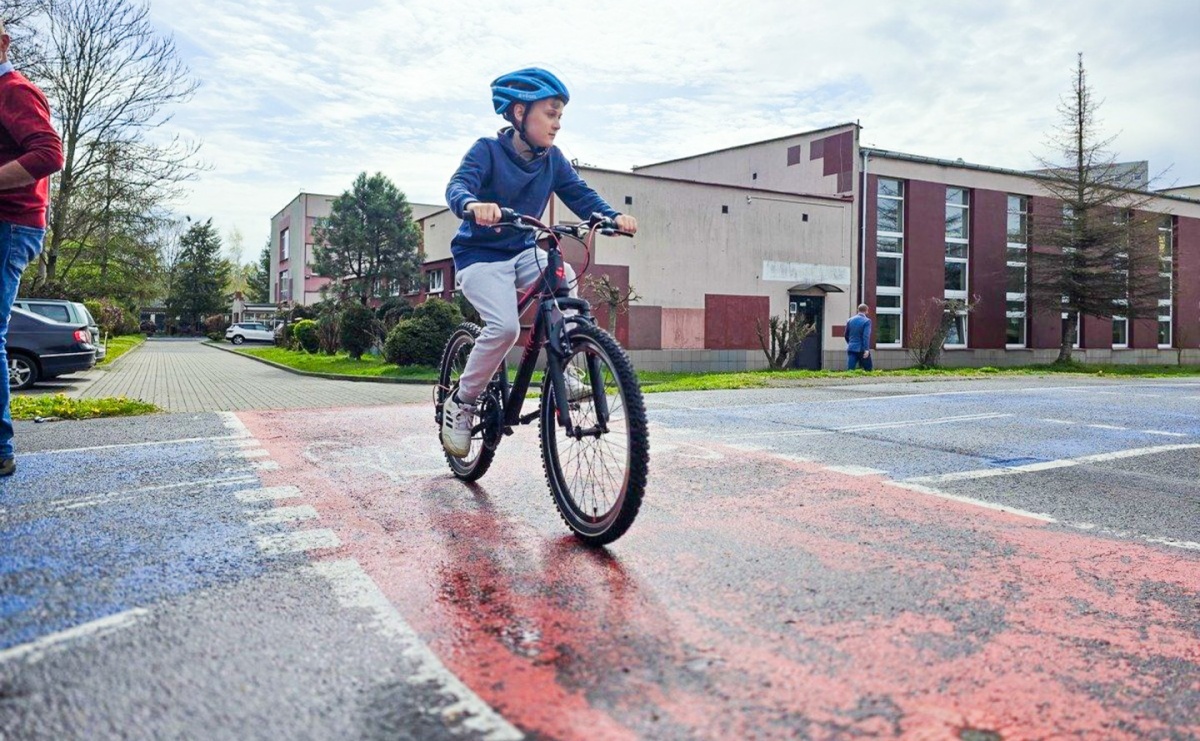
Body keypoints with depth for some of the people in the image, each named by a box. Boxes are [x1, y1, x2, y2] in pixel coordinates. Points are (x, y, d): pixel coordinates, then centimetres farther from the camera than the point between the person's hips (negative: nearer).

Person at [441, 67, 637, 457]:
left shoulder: (552, 159, 1)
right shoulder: (488, 150, -14)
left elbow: (580, 194, -6)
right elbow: (457, 186, -29)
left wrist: (613, 216, -27)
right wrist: (473, 204, -54)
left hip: (523, 252, 5)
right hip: (479, 255, -5)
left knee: (563, 278, -27)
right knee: (505, 327, -27)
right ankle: (461, 402, -6)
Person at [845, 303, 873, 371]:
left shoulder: (850, 320, 9)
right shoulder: (867, 321, -7)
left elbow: (846, 335, 17)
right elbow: (866, 336, -17)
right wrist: (866, 349, -22)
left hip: (851, 348, 4)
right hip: (862, 349, -4)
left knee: (850, 370, -3)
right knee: (868, 369, 12)